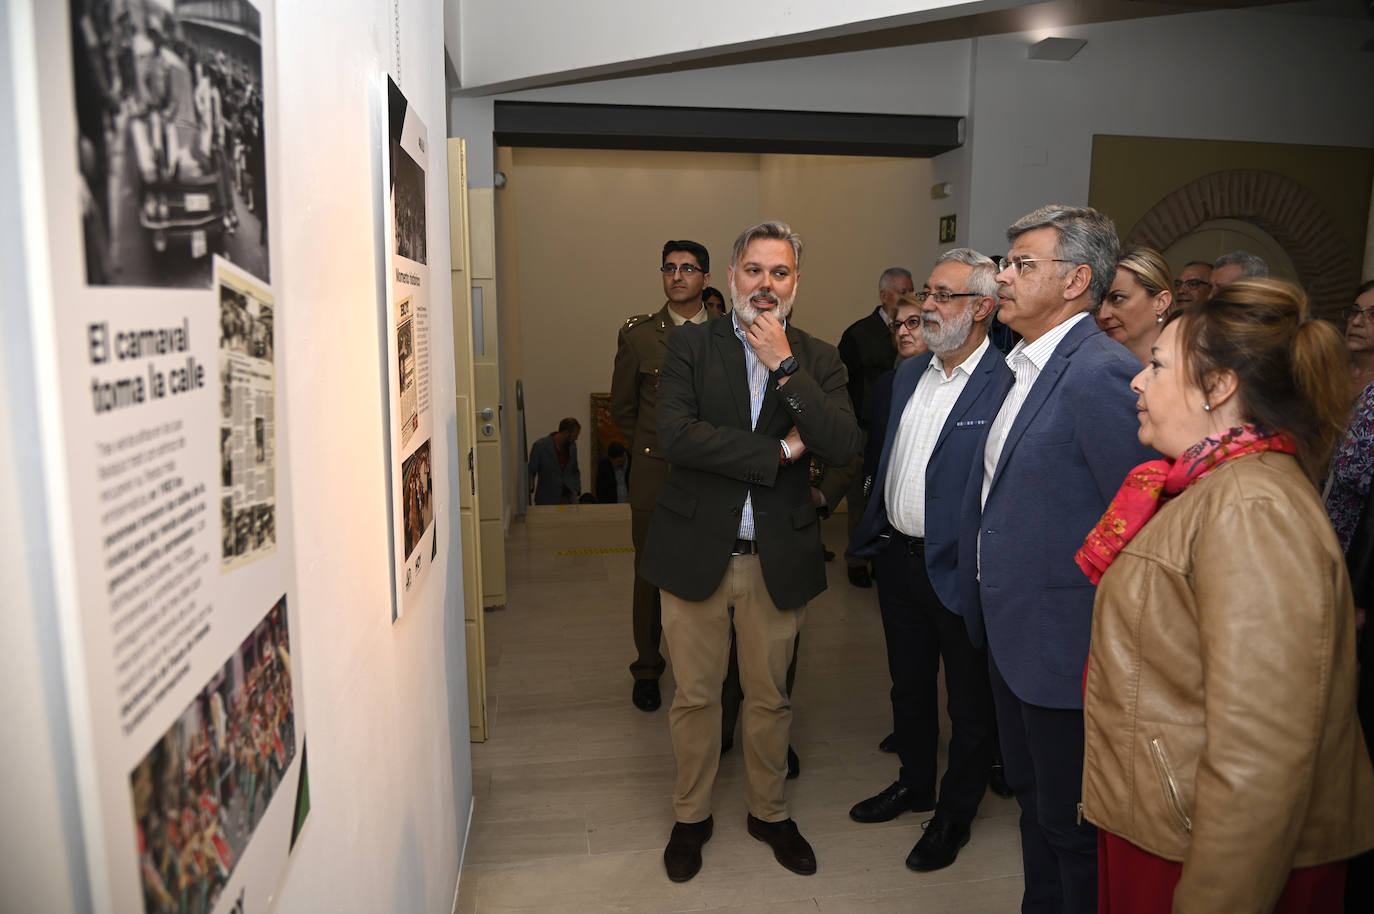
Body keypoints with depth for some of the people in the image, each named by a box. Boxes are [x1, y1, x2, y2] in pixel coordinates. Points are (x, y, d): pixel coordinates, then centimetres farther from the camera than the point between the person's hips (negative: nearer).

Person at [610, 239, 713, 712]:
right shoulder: (638, 334, 2)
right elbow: (622, 408, 9)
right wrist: (655, 445, 10)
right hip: (655, 476, 0)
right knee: (651, 575, 8)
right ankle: (647, 669, 26)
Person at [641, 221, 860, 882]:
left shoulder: (818, 361, 2)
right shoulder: (691, 344, -2)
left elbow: (844, 447, -13)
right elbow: (675, 435, -18)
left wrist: (785, 366, -17)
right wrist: (778, 452, -16)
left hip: (778, 560, 1)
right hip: (696, 551, -1)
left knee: (770, 697, 16)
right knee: (695, 696, 13)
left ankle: (770, 812, 40)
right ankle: (691, 816, 35)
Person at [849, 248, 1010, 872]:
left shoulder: (1007, 386, -19)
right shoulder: (909, 372, 7)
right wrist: (873, 530, 12)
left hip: (957, 573, -7)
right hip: (898, 558, 7)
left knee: (968, 702, 15)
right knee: (908, 684, 24)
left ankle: (956, 812, 35)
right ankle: (915, 782, 46)